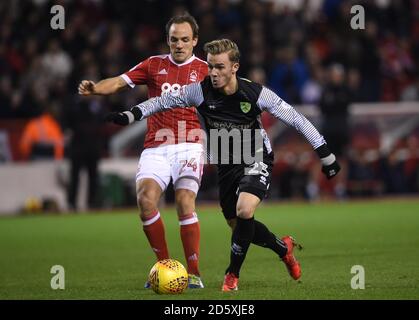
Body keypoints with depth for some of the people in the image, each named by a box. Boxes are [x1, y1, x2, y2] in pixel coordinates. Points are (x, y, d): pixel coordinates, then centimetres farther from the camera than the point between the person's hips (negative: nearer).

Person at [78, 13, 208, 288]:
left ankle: (194, 274, -9)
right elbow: (119, 82, 5)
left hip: (188, 146, -2)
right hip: (155, 148, 2)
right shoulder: (154, 65, 12)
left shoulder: (204, 70, 8)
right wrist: (95, 88, -14)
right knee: (146, 199, -16)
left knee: (185, 204, -17)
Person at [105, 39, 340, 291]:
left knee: (244, 211, -28)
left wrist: (326, 155, -11)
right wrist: (130, 116, -13)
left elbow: (295, 119, -13)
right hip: (227, 165, 4)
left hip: (257, 160, -4)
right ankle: (284, 248, 39)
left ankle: (233, 274, -9)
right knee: (239, 226, 9)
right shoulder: (201, 91, -17)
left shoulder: (256, 93, -22)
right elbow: (162, 102, -2)